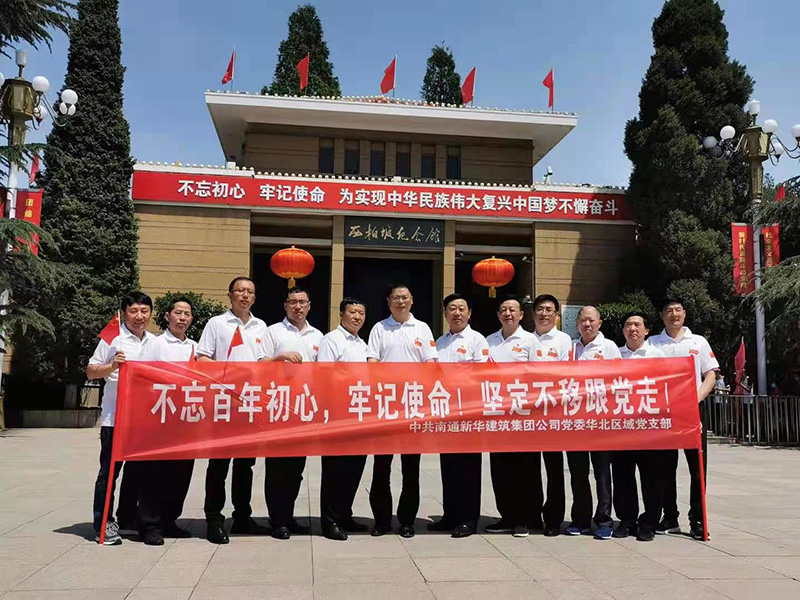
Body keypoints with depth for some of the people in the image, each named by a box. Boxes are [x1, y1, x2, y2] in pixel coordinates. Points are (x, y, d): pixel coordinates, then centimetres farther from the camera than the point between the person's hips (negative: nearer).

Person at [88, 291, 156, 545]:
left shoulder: (154, 342, 13)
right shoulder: (112, 338, -2)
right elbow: (91, 371, -2)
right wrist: (112, 366, -18)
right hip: (114, 417, -5)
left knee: (137, 469, 13)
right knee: (109, 470, -1)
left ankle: (127, 517, 26)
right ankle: (103, 523, 6)